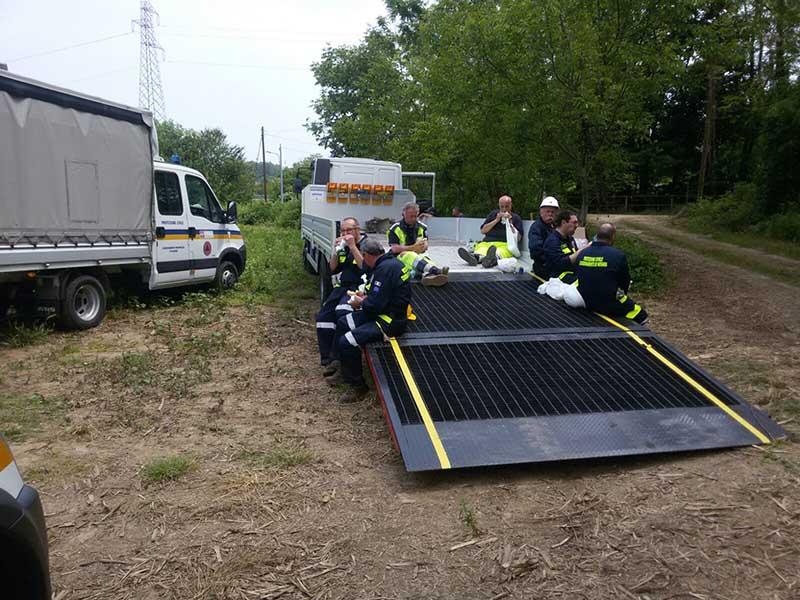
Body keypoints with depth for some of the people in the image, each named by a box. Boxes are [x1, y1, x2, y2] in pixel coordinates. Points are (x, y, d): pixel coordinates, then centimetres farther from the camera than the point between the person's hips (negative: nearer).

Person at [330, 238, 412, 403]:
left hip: (392, 320, -11)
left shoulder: (385, 268, -22)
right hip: (385, 312, 11)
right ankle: (345, 372, 25)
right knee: (342, 323, 16)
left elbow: (376, 304, -25)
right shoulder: (388, 263, 11)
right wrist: (365, 298, 12)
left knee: (347, 342, -20)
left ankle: (357, 385, -1)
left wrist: (360, 303, -6)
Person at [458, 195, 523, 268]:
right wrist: (496, 220, 7)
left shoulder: (516, 218, 18)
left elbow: (518, 238, 6)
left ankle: (494, 258, -74)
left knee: (501, 252, -40)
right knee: (481, 249, -34)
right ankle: (476, 257, -67)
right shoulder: (494, 214, 26)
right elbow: (482, 231, 16)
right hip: (487, 243, 3)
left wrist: (510, 223, -2)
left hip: (505, 245, -3)